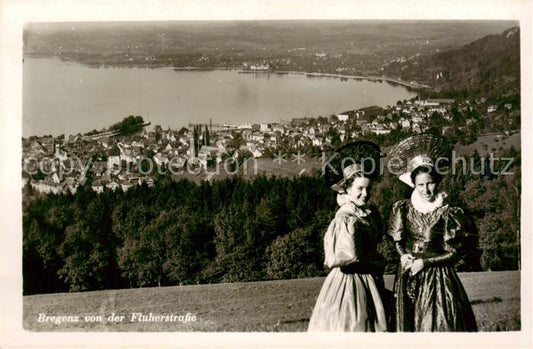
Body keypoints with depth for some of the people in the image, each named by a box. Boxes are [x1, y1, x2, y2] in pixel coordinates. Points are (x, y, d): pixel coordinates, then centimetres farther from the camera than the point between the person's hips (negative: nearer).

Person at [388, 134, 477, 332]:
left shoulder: (447, 213, -8)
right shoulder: (404, 209, 1)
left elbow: (454, 254, -6)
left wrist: (424, 261, -14)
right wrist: (403, 255, -5)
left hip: (437, 277, -3)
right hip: (408, 276, 3)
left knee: (437, 323, -1)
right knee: (407, 323, 9)